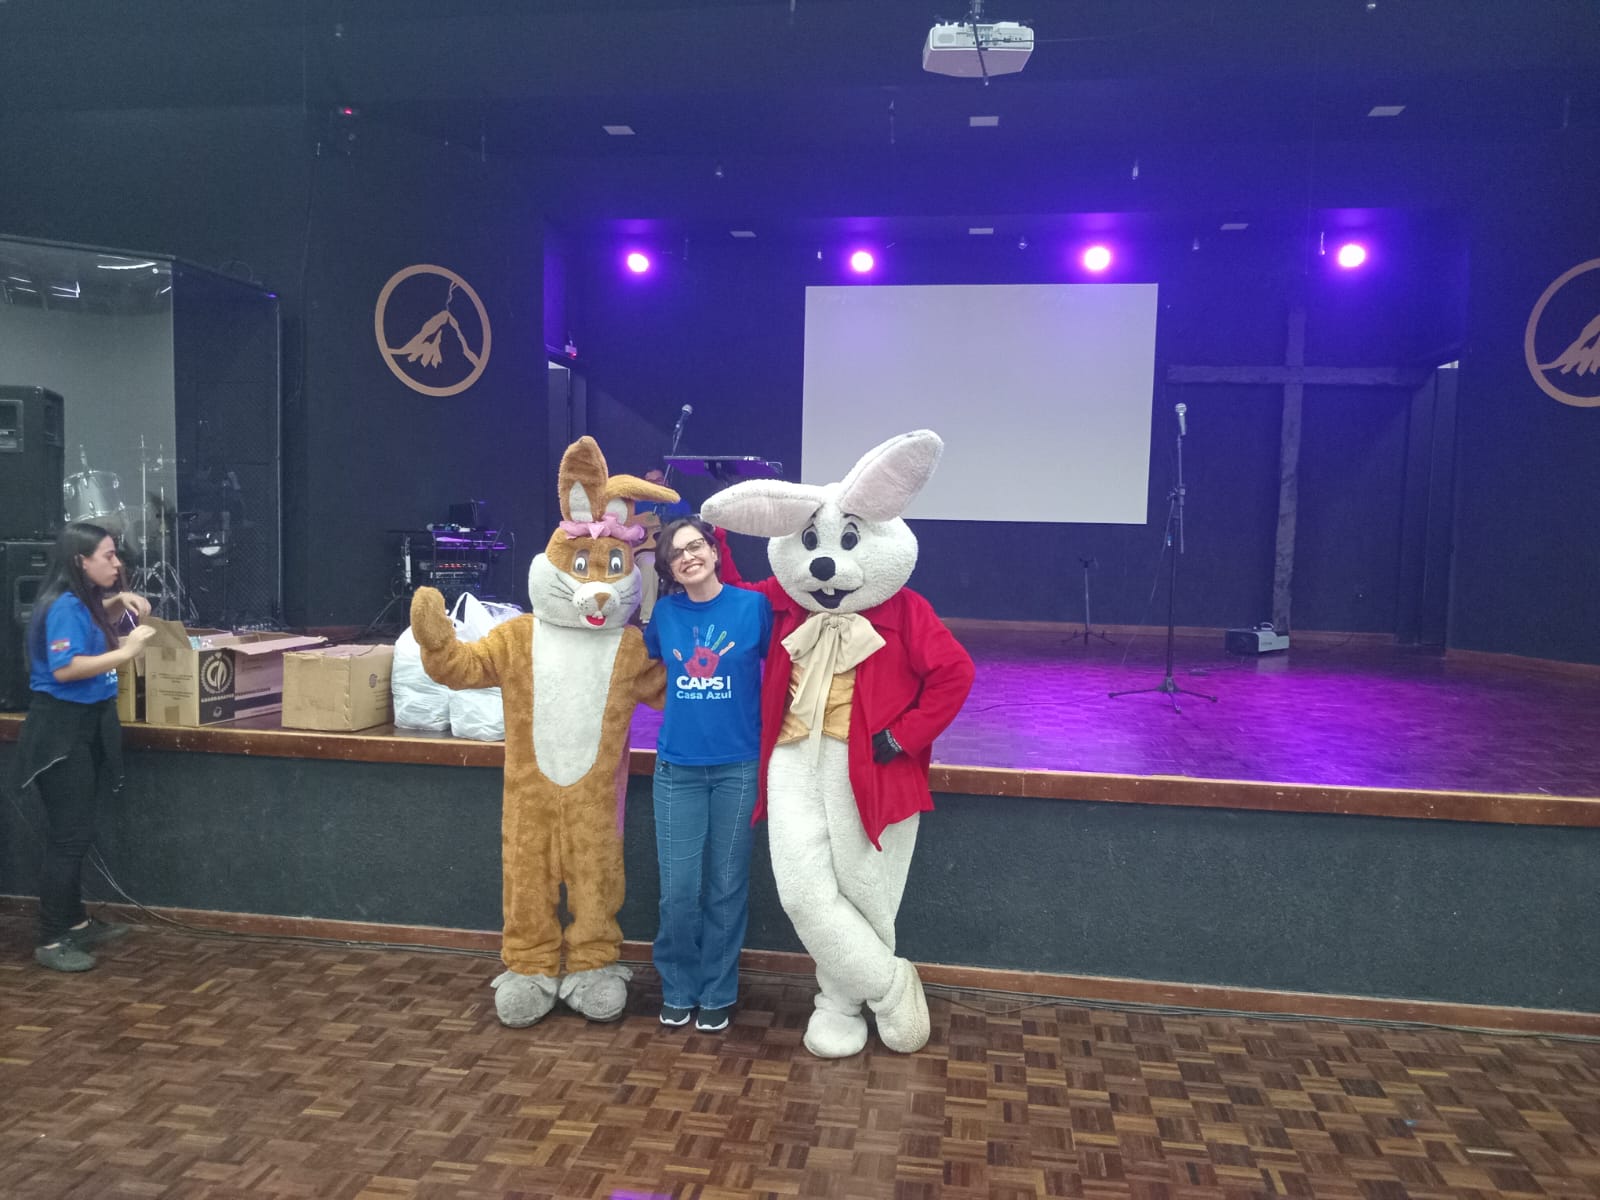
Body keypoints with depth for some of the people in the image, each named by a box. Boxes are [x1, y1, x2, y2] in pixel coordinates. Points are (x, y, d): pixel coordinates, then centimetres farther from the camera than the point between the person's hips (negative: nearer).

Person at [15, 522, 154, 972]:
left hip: (83, 727, 10)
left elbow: (93, 626, 32)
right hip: (61, 731, -10)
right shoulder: (64, 606, -19)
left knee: (76, 833, 18)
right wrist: (126, 652, -25)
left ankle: (74, 922, 29)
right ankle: (51, 943, 2)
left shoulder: (81, 601, 9)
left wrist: (119, 603, 13)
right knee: (68, 837, -6)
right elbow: (65, 668, -28)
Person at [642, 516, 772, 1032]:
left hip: (739, 766, -2)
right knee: (678, 889, 3)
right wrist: (683, 705, 10)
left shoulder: (754, 605, -6)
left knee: (726, 886, 8)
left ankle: (717, 993, 25)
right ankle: (678, 988, 24)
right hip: (677, 766, 2)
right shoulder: (664, 613, 2)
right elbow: (649, 666, 20)